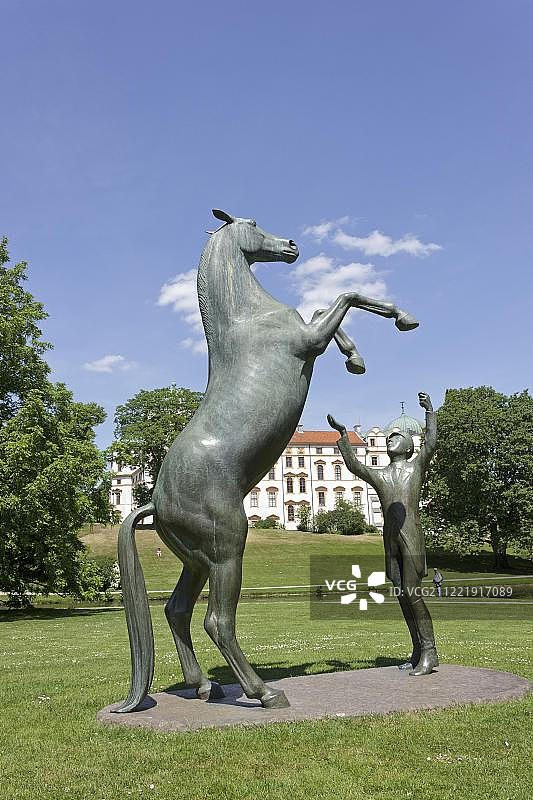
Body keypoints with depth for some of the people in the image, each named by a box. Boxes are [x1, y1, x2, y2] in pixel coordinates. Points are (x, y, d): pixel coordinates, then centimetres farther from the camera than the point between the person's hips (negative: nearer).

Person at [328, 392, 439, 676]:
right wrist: (343, 435, 10)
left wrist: (429, 411, -9)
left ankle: (429, 652, -7)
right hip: (391, 539, 5)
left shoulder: (417, 466, 10)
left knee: (412, 593, -13)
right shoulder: (379, 475, 20)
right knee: (402, 596, 6)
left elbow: (430, 443, -4)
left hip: (412, 536, -5)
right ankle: (418, 651, 13)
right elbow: (353, 465, 10)